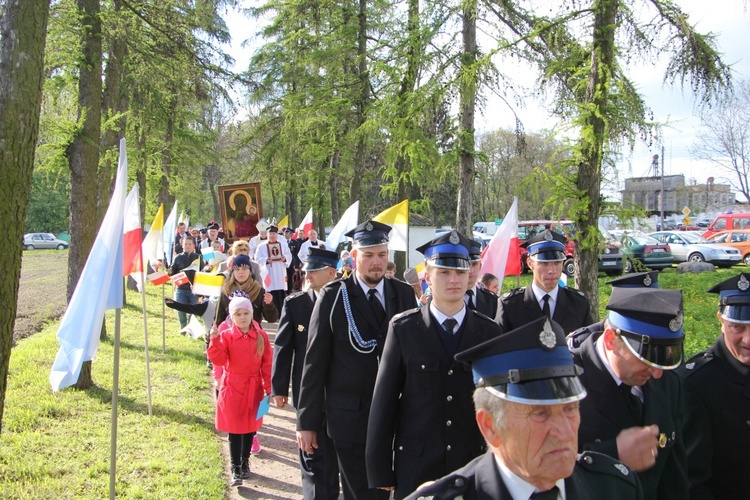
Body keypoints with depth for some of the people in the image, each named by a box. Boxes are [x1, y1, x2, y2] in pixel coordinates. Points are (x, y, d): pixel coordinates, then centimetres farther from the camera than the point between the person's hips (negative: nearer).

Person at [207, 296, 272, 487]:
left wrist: (269, 388, -1)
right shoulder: (226, 336, -7)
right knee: (234, 430, 1)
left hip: (253, 389, 2)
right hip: (233, 389, -2)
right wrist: (215, 340, -30)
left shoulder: (261, 336, -3)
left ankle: (245, 462, 30)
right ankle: (235, 469, 10)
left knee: (250, 427, 13)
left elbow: (267, 364, 1)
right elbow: (219, 360, -17)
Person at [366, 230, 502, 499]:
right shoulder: (403, 328, -5)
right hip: (415, 466, -1)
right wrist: (380, 471, -3)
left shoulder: (489, 331, 1)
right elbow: (384, 400, -4)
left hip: (472, 465, 2)